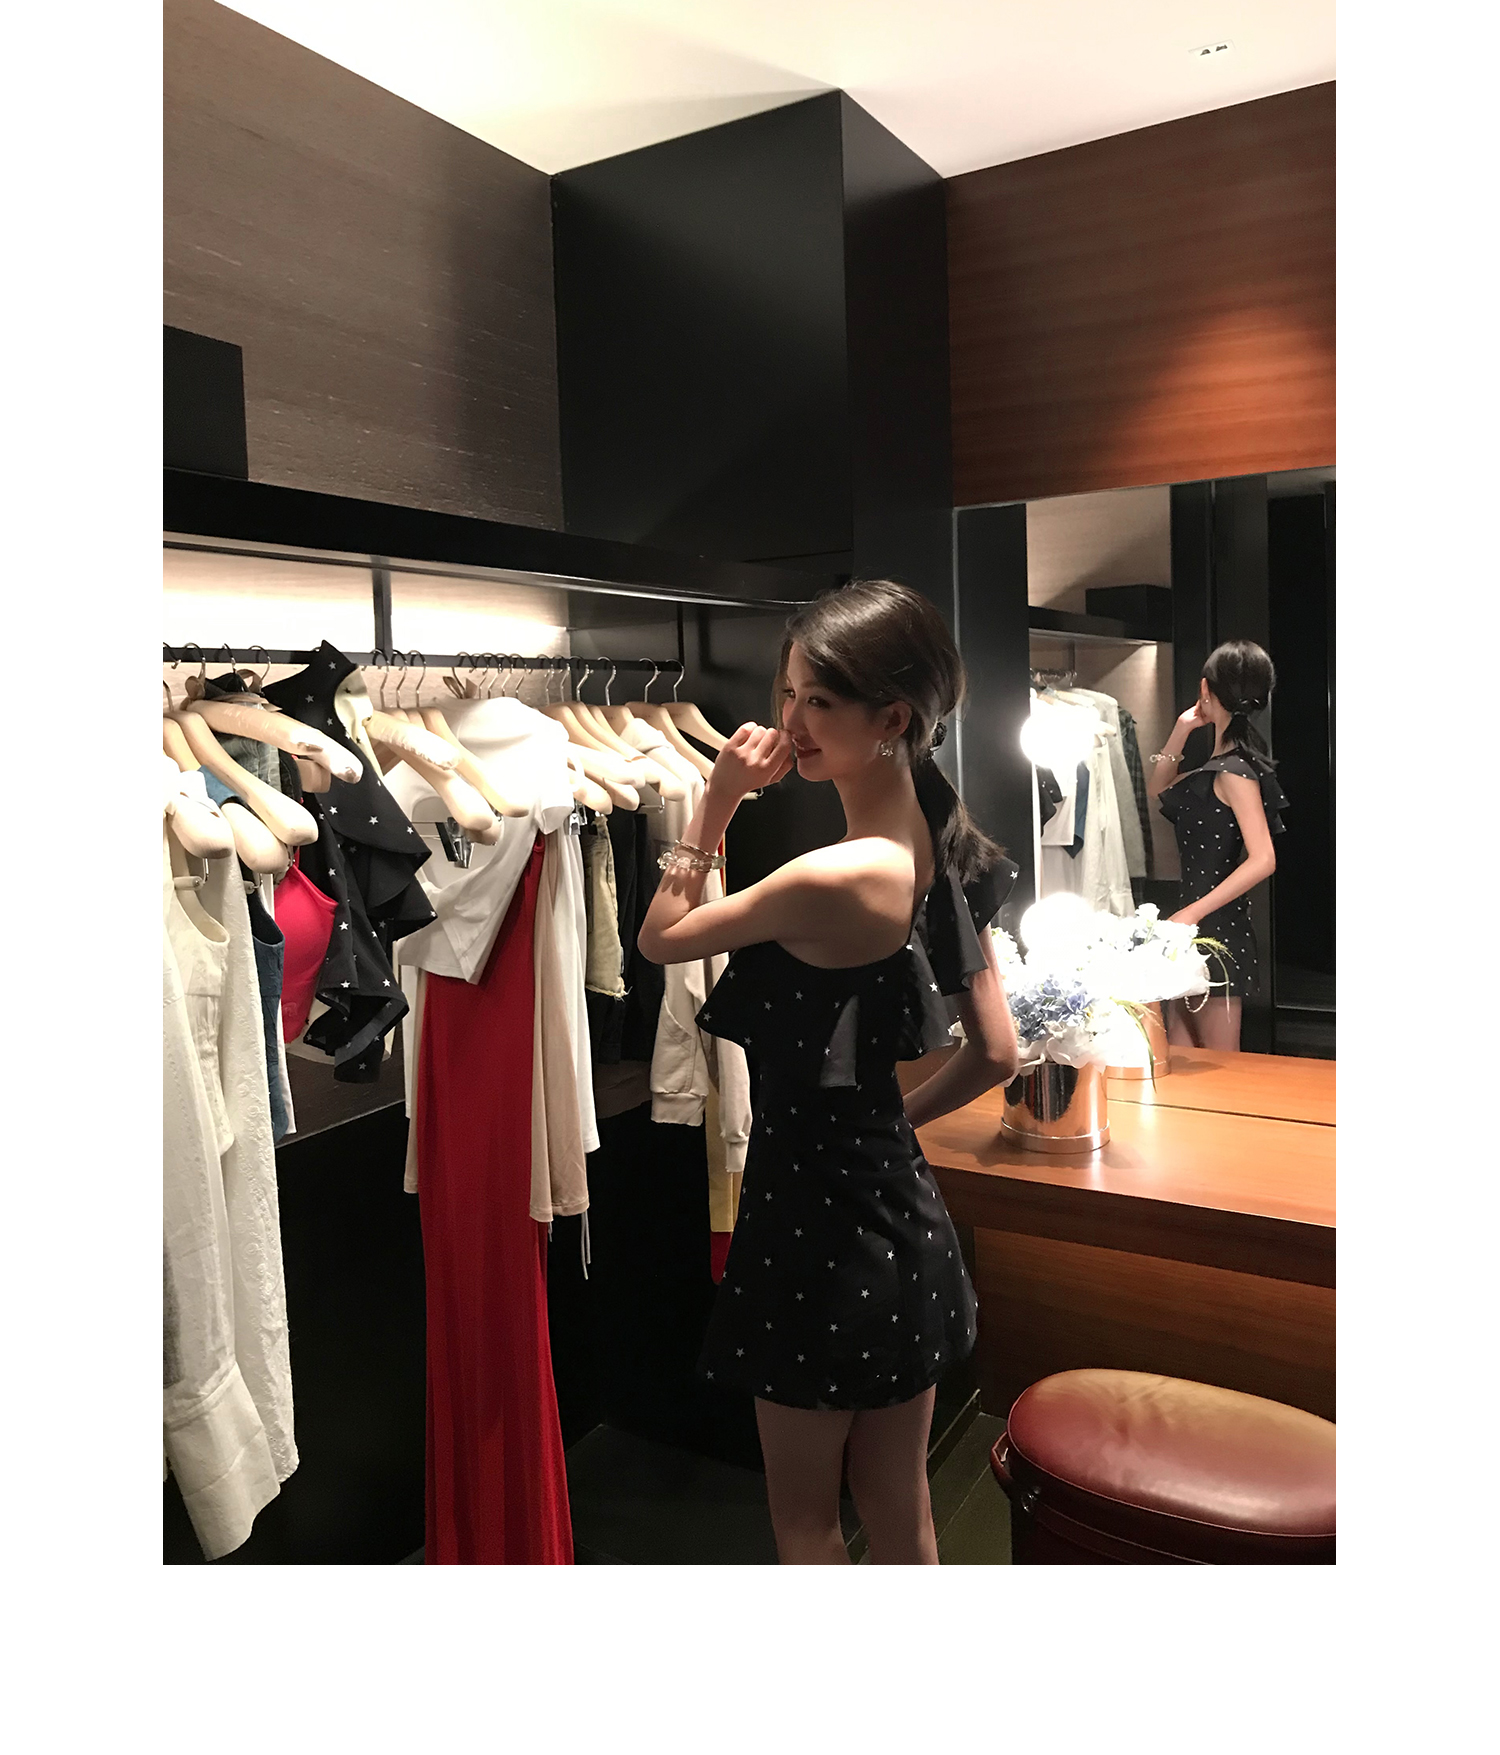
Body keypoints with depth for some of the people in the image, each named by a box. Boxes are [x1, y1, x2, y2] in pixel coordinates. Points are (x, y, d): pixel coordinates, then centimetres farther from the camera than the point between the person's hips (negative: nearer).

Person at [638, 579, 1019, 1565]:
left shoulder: (834, 879, -26)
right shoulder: (942, 855, 0)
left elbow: (662, 937, -10)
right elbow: (995, 1054, 6)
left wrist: (717, 801, -10)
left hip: (819, 1216, -8)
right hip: (904, 1214, 8)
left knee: (805, 1522, 17)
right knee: (902, 1519, 23)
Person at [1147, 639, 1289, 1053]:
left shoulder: (1233, 770, -17)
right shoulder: (1223, 762, 11)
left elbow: (1263, 860, -25)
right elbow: (1159, 790, 27)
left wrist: (1193, 912, -24)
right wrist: (1181, 729, 15)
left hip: (1217, 927, -9)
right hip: (1199, 927, 9)